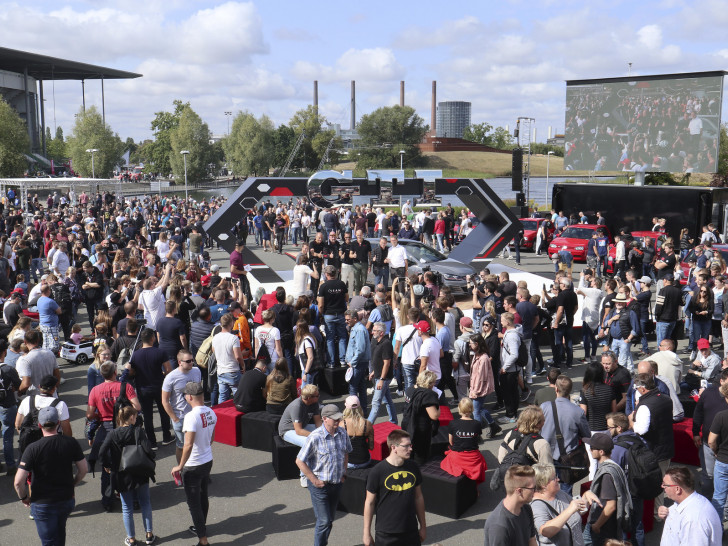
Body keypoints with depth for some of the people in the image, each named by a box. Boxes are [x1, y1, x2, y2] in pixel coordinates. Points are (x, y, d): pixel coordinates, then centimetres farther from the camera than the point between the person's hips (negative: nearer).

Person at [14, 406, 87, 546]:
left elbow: (18, 481, -22)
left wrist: (23, 497, -3)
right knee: (60, 531, 31)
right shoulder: (71, 443, -10)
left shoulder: (33, 448, -19)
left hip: (42, 504, -3)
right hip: (67, 500, 4)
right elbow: (83, 469, -1)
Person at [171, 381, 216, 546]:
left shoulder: (191, 416, -25)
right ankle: (201, 527, 43)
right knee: (203, 497, 24)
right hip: (208, 461, 8)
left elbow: (188, 444, -27)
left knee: (194, 503, 3)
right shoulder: (211, 413, -2)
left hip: (193, 466, -8)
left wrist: (180, 466, -17)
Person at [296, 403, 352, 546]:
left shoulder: (342, 434, -3)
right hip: (320, 485, -6)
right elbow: (299, 461, -15)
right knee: (324, 521, -6)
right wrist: (314, 480, -13)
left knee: (330, 519, 17)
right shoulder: (315, 437, -21)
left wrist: (343, 474, 10)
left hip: (337, 483, 6)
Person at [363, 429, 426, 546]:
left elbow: (418, 498, 11)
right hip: (386, 535, -4)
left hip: (411, 532, 4)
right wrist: (367, 533, -3)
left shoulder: (413, 467, 1)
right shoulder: (378, 472, -13)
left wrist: (423, 526, 14)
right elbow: (369, 503, -6)